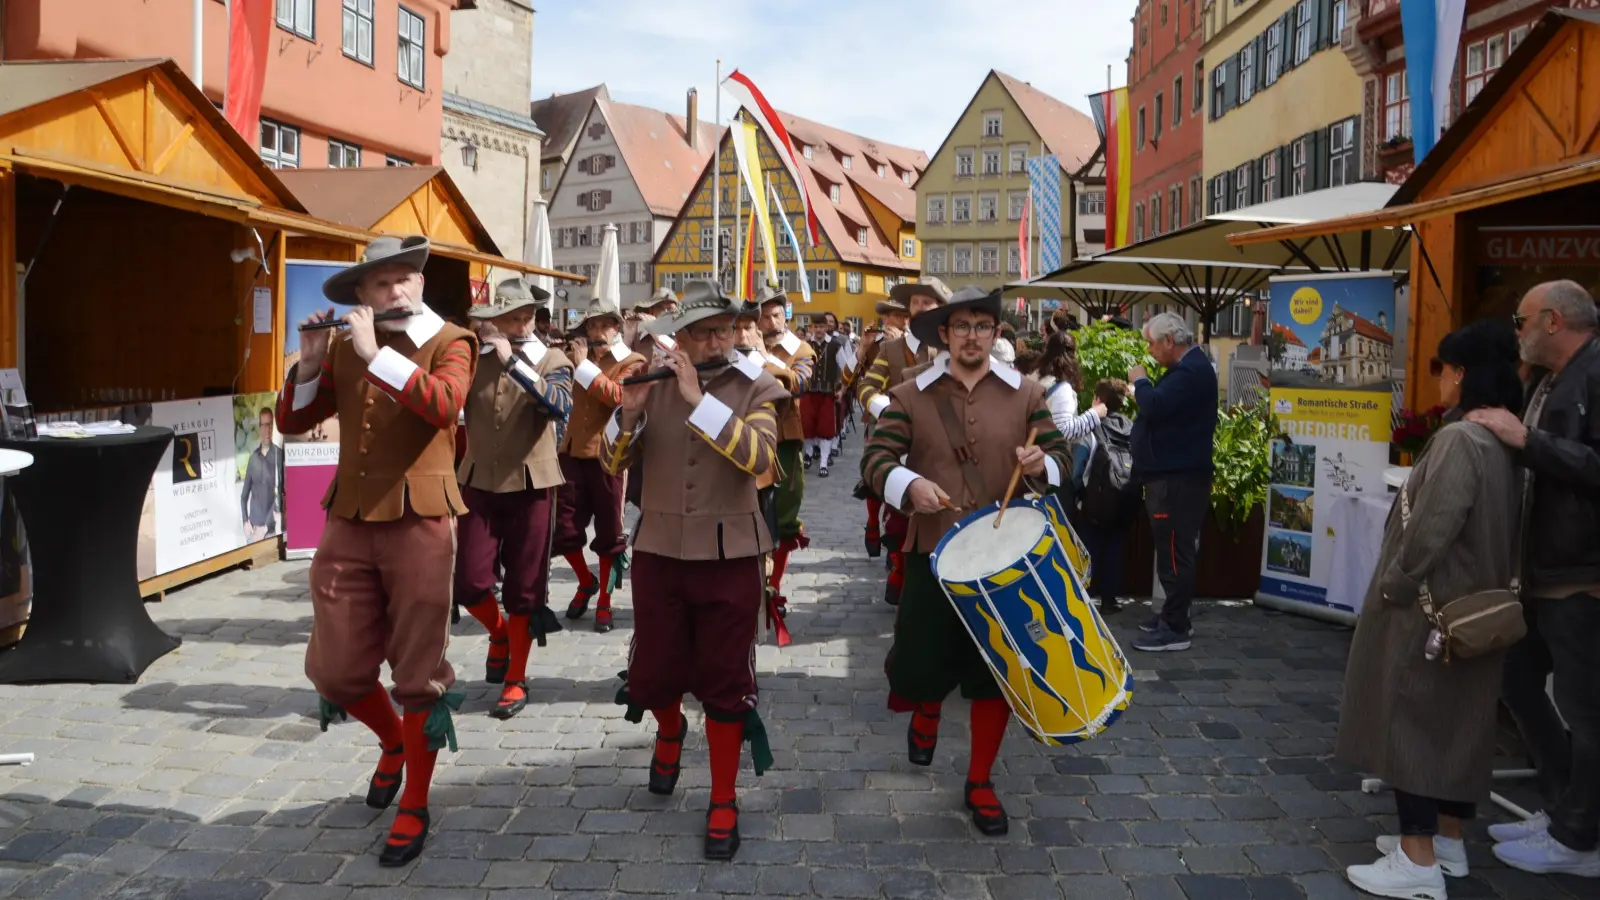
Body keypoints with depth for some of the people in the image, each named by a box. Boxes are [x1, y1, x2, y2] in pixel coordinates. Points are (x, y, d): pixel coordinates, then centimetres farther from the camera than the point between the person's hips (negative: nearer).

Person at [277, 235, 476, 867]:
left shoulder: (449, 343, -1)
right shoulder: (343, 348, 12)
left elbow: (443, 405, -22)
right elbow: (292, 422, 10)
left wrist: (375, 353, -20)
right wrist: (310, 360, -4)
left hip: (419, 522, -4)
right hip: (349, 521, 4)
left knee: (418, 671, 2)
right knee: (334, 668, 7)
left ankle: (414, 807, 17)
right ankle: (394, 743, 37)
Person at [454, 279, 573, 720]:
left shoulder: (552, 361, 0)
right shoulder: (474, 357, 6)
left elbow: (560, 405, -22)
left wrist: (512, 361, -25)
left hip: (530, 485, -2)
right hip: (480, 482, 2)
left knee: (523, 588, 4)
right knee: (470, 583, -2)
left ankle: (516, 681, 18)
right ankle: (499, 633, 31)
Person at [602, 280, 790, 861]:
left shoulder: (754, 389, -5)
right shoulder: (654, 384, 3)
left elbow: (761, 459, -23)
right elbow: (614, 464, -1)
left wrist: (697, 398, -27)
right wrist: (629, 410, -20)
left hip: (729, 555, -2)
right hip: (659, 550, 2)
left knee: (725, 681, 3)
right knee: (653, 672, 9)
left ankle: (724, 802, 18)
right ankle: (670, 731, 44)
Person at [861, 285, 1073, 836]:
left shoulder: (1026, 394, 3)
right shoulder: (909, 394, -1)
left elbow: (1061, 456, 3)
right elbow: (875, 458, -7)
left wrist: (1042, 463, -21)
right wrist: (910, 485, -27)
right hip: (934, 553, -1)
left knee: (996, 673, 7)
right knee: (922, 663, 5)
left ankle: (980, 782, 26)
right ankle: (926, 713, 44)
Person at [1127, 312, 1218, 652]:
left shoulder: (1190, 371, -19)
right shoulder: (1189, 367, 17)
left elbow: (1155, 406, -29)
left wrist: (1139, 381, -12)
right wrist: (1144, 388, 5)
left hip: (1178, 477, -11)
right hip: (1173, 473, 11)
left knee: (1174, 552, -7)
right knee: (1173, 550, 17)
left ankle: (1175, 629, -3)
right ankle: (1172, 614, 26)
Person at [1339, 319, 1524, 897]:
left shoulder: (1461, 438, -22)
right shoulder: (1508, 440, 7)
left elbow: (1431, 528, -25)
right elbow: (1499, 526, 13)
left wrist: (1392, 586, -12)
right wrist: (1461, 583, 18)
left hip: (1430, 605, -9)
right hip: (1475, 606, 9)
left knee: (1411, 720, -2)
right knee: (1459, 720, 15)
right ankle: (1447, 839, 27)